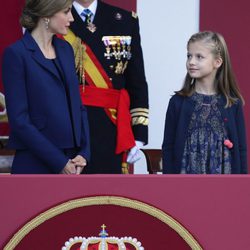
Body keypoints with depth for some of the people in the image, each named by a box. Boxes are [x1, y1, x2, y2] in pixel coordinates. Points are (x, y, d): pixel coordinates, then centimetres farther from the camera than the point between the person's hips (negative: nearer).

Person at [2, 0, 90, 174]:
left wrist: (84, 153, 0)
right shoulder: (17, 54, -7)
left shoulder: (65, 49, 13)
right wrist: (59, 162, -13)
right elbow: (19, 120, -12)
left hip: (71, 163, 6)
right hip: (36, 165, -6)